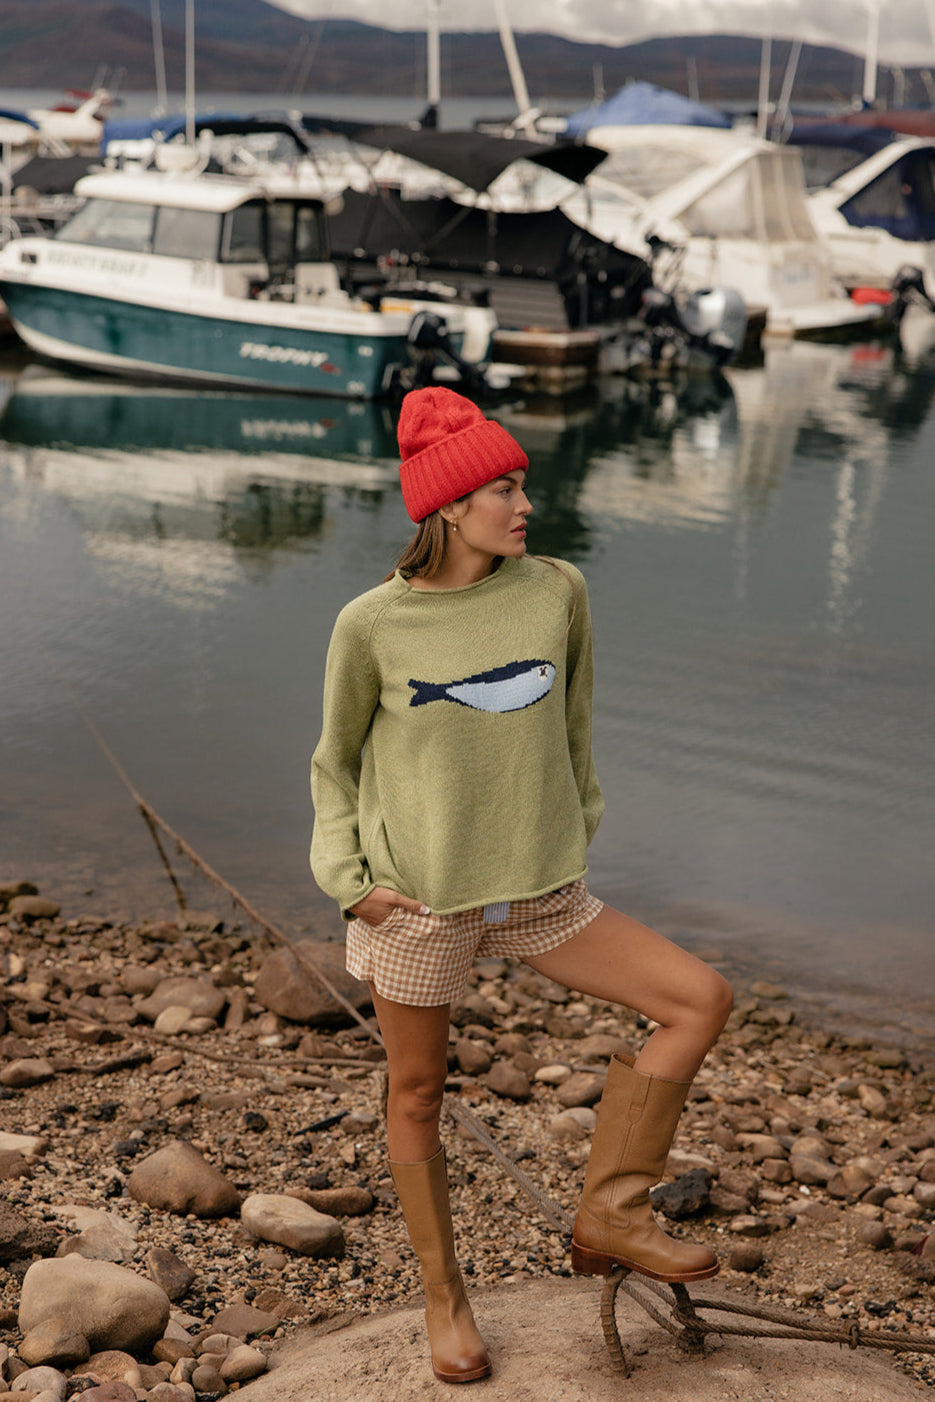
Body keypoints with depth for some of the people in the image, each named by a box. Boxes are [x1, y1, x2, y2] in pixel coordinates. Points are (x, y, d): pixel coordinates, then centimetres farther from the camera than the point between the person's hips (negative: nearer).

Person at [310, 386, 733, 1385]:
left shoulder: (556, 592, -4)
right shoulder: (371, 625, -11)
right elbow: (336, 760, 3)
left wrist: (573, 836, 13)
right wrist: (348, 878, -7)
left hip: (541, 894, 3)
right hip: (415, 900, -3)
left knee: (701, 1000, -6)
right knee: (416, 1097, 10)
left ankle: (609, 1214, 4)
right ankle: (444, 1298, 32)